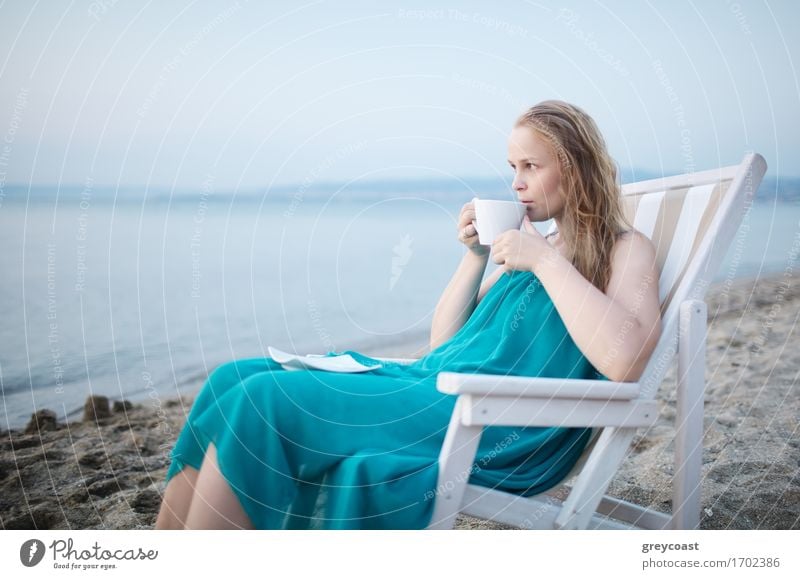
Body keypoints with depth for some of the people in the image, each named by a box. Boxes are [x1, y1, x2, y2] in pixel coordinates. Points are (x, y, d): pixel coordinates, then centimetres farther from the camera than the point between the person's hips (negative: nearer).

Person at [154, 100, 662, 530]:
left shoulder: (625, 249, 2)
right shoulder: (535, 248, 23)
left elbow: (624, 361, -20)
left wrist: (547, 262, -14)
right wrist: (477, 258, 8)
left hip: (498, 431, -8)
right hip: (436, 387, 8)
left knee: (263, 404, -21)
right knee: (238, 380, -5)